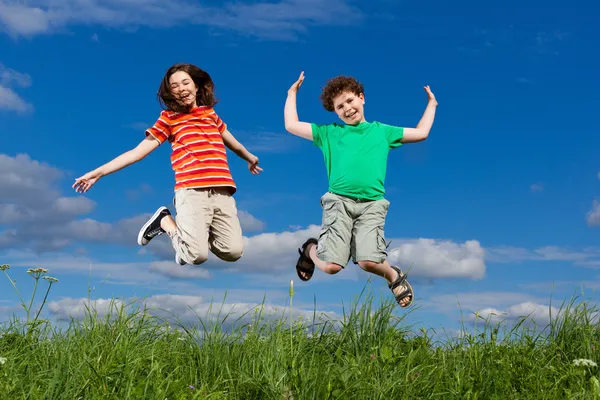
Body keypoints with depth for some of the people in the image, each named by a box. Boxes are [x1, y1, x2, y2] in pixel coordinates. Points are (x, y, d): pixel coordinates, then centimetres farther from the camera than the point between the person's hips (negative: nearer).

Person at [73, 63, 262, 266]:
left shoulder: (210, 113, 20)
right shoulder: (168, 117, 9)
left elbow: (229, 139, 39)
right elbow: (139, 150, 4)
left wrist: (250, 158, 57)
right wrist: (99, 172, -5)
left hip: (222, 192, 4)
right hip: (191, 191, -4)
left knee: (233, 252, -12)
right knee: (196, 255, -17)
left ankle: (196, 233, 18)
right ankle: (165, 222, 12)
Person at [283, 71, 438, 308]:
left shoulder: (381, 131, 22)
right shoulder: (329, 133, 18)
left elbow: (421, 133, 28)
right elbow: (291, 126, 19)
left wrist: (431, 104, 35)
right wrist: (292, 93, 26)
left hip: (372, 204, 0)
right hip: (339, 200, 0)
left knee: (369, 262, -21)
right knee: (331, 266, -14)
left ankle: (394, 276, 13)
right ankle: (310, 250, 22)